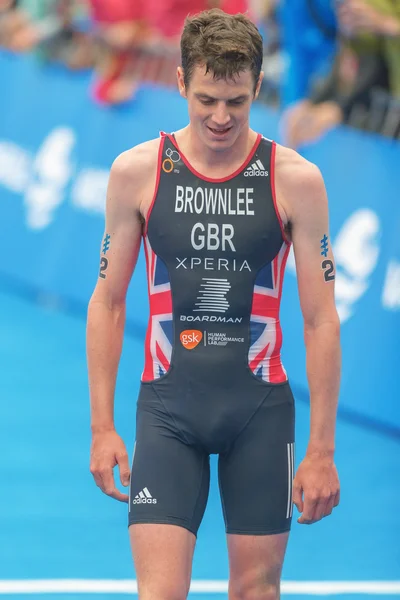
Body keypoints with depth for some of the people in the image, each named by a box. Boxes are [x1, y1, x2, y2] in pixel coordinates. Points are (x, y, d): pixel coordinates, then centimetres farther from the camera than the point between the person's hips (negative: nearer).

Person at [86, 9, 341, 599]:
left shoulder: (295, 180, -4)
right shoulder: (137, 172, -2)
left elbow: (321, 321, -1)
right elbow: (107, 302, 7)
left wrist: (322, 448, -4)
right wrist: (102, 426, 3)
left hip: (260, 406, 0)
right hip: (167, 404, 0)